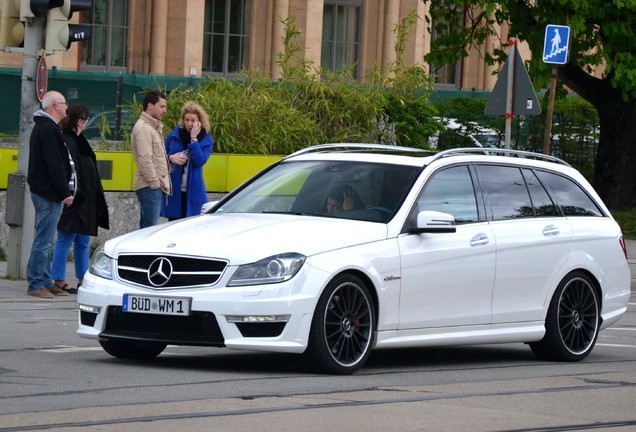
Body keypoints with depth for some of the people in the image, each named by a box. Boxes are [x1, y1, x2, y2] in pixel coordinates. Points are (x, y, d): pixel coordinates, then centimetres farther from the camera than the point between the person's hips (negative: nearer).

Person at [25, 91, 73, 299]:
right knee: (43, 241, -8)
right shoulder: (49, 130, -15)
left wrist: (62, 191, 20)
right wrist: (65, 192, -20)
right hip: (49, 194, -11)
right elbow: (55, 165, -21)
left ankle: (45, 282, 18)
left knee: (45, 241, 13)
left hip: (42, 191, 11)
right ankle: (36, 284, -7)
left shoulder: (43, 127, 19)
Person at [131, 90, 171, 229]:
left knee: (147, 228, 11)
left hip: (155, 186, 10)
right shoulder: (143, 128, -11)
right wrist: (154, 183, -18)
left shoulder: (154, 127, 21)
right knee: (150, 228, -12)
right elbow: (145, 159, -17)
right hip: (149, 186, -10)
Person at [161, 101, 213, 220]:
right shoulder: (173, 136, 5)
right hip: (174, 190, 2)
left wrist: (194, 139, -16)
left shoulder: (206, 140, 2)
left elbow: (200, 161, -14)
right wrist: (170, 158, -8)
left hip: (193, 191, -1)